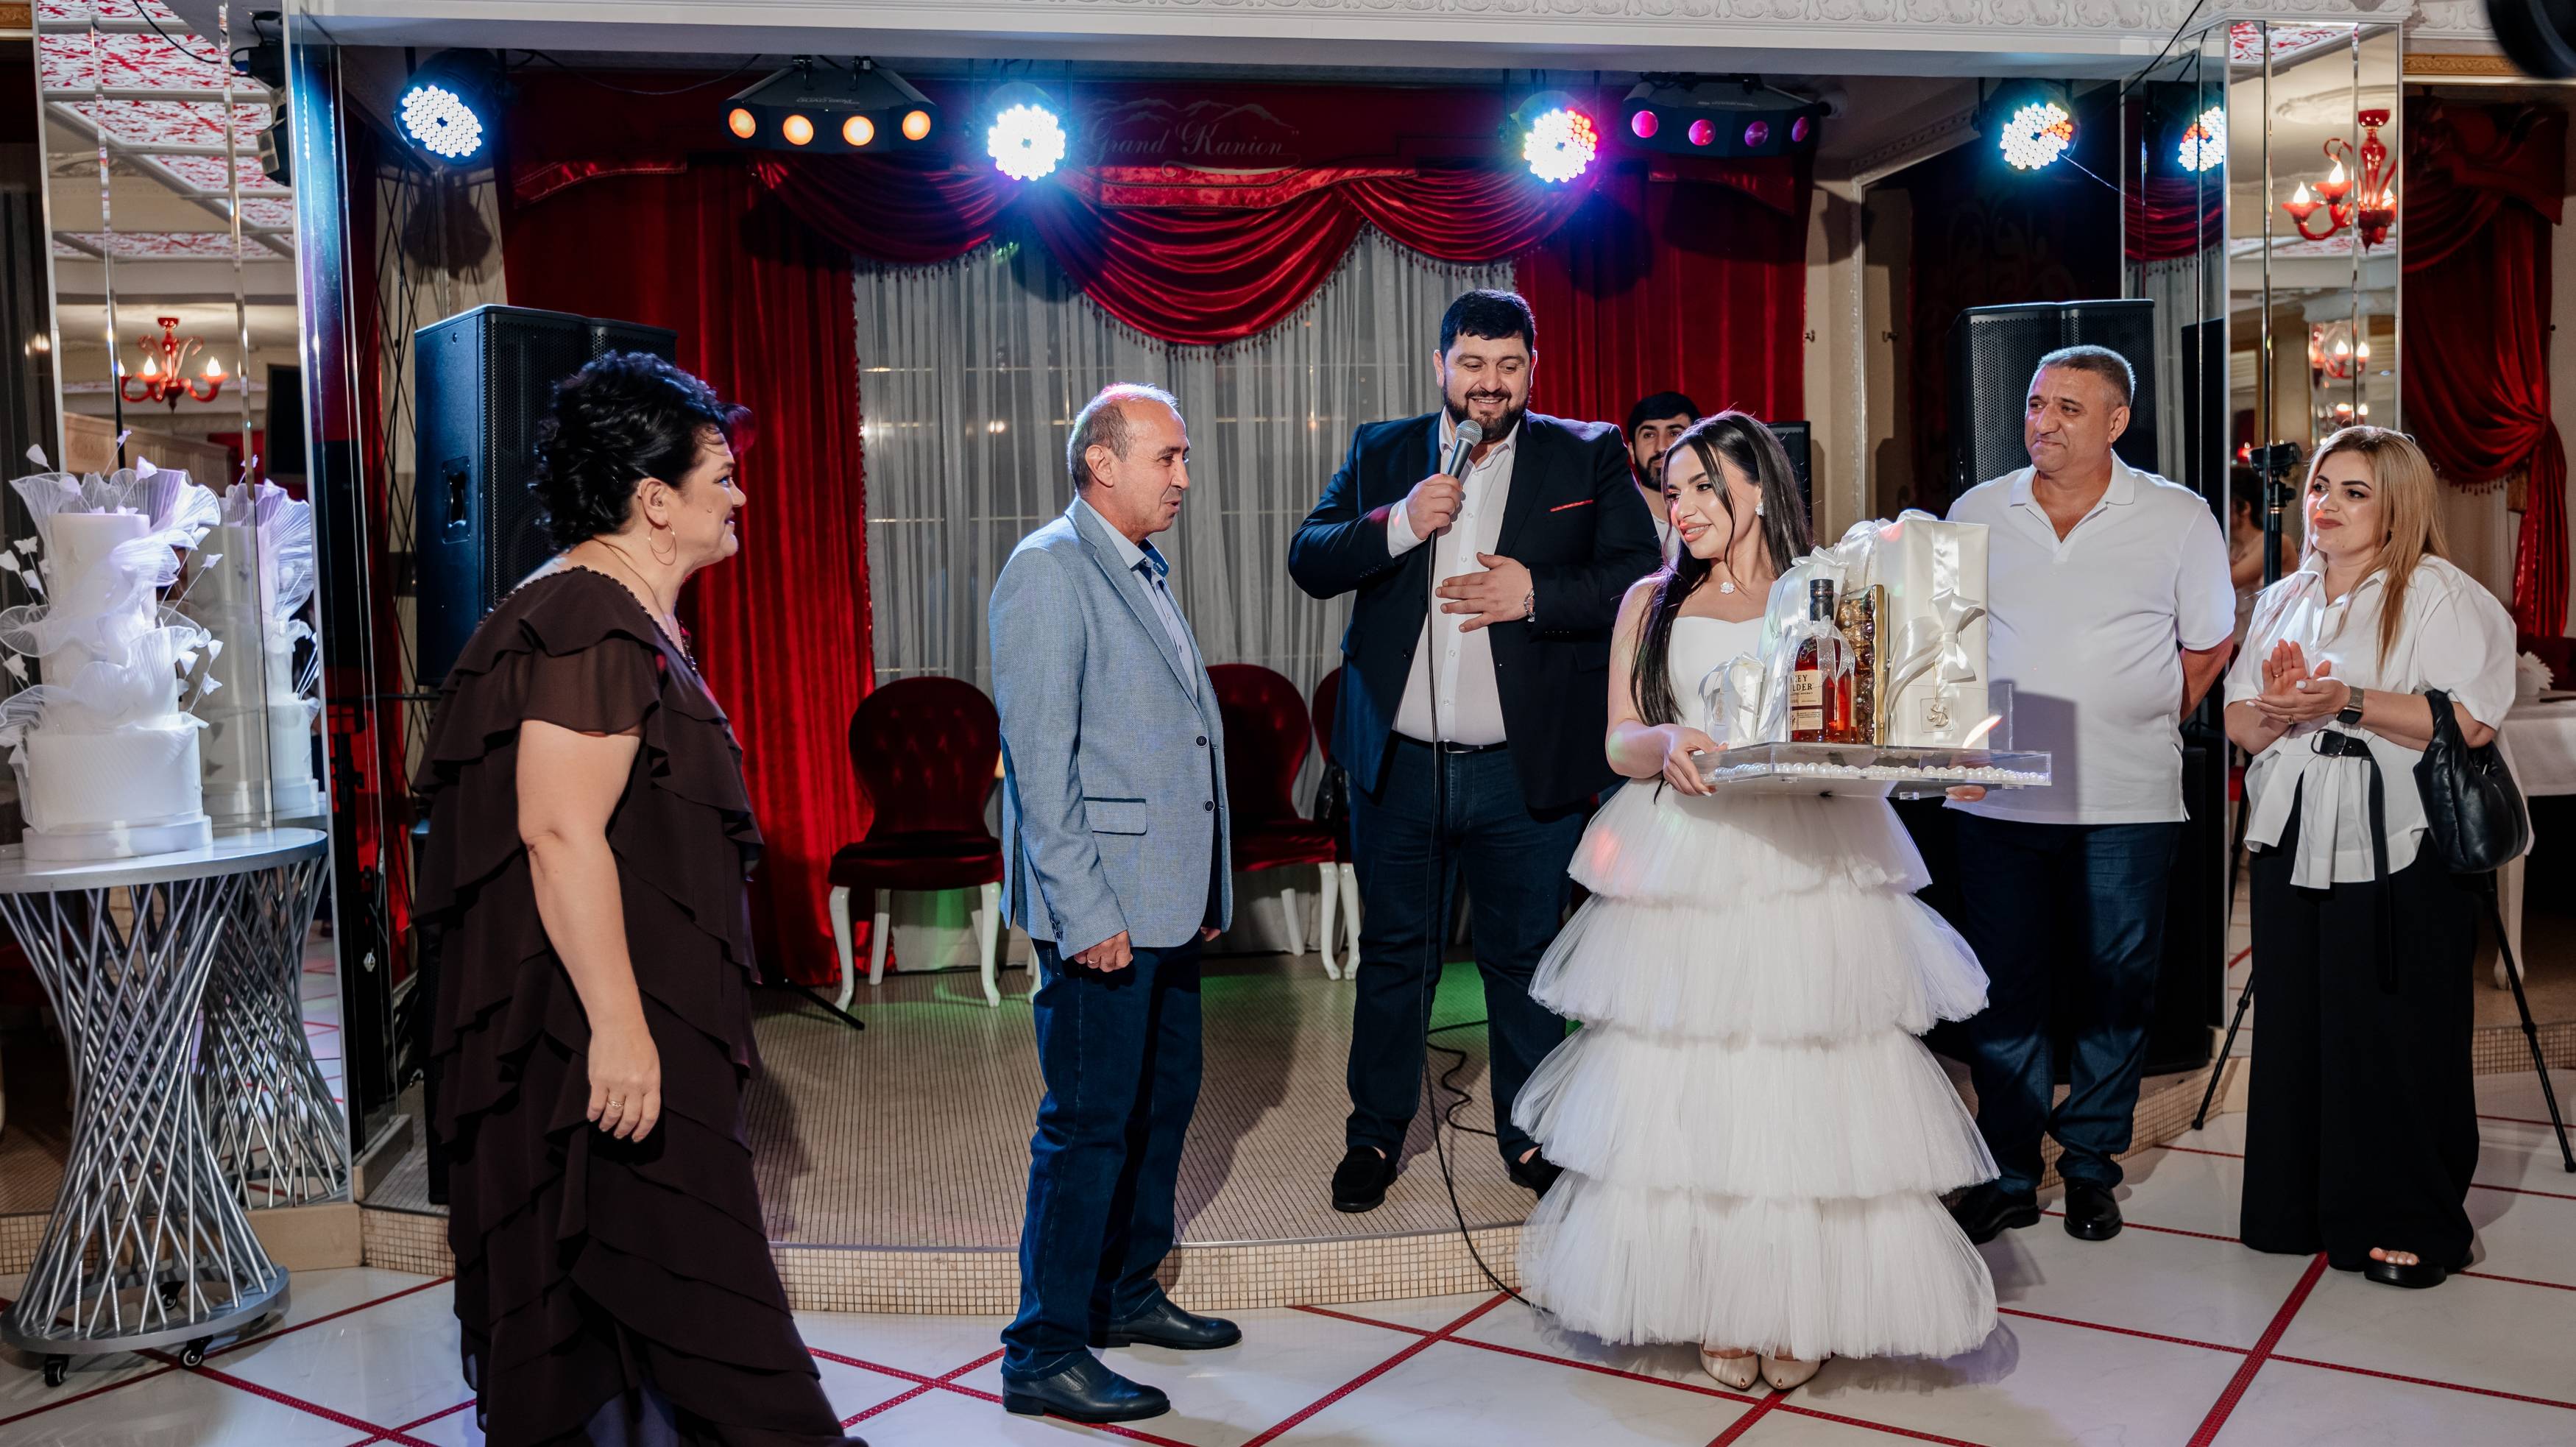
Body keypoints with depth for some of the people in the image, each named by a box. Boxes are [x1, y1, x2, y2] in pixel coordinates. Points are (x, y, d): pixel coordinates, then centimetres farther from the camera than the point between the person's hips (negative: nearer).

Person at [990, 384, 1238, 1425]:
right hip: (1104, 907, -9)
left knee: (1163, 1103, 18)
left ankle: (1126, 1294, 35)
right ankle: (1044, 1355, 9)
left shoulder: (1148, 572, 16)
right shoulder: (1049, 569, -11)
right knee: (1089, 1123, -3)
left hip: (1167, 899, 9)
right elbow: (1039, 754, -17)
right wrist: (1085, 910, -21)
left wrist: (1206, 888, 17)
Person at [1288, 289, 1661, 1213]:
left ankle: (1531, 1136, 28)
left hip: (1528, 769, -1)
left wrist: (1538, 594, -18)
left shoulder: (1587, 459, 3)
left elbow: (1642, 578, -4)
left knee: (1525, 958, 10)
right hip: (1398, 763, 2)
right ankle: (1376, 1135, 28)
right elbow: (1308, 561, 1)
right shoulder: (1381, 453, 8)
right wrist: (1398, 525, -15)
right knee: (1393, 955, 12)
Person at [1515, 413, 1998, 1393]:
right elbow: (1620, 743, 7)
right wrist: (1668, 744, -14)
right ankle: (1713, 1307, 13)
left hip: (1809, 871, -1)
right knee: (1685, 1090, 0)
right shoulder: (1651, 603, 14)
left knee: (1809, 1093, -2)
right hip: (1686, 878, 1)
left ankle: (1802, 1309, 12)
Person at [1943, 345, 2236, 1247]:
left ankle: (2091, 1167, 23)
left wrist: (2141, 727, 6)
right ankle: (2009, 1175, 16)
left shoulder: (2179, 519, 0)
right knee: (2003, 992, 5)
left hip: (2126, 802, -1)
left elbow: (2207, 645, 10)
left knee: (2112, 994, 7)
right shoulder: (1977, 514, 6)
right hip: (1998, 797, 2)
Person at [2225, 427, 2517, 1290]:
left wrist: (2349, 703, -20)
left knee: (2396, 1038, -1)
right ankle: (2307, 1207, 21)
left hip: (2400, 857, -6)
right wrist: (2273, 715, -8)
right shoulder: (2284, 600, 17)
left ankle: (2413, 1225, 12)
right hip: (2294, 847, 6)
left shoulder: (2440, 595, -4)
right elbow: (2238, 721, 14)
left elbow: (2472, 720, -16)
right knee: (2299, 1027, 9)